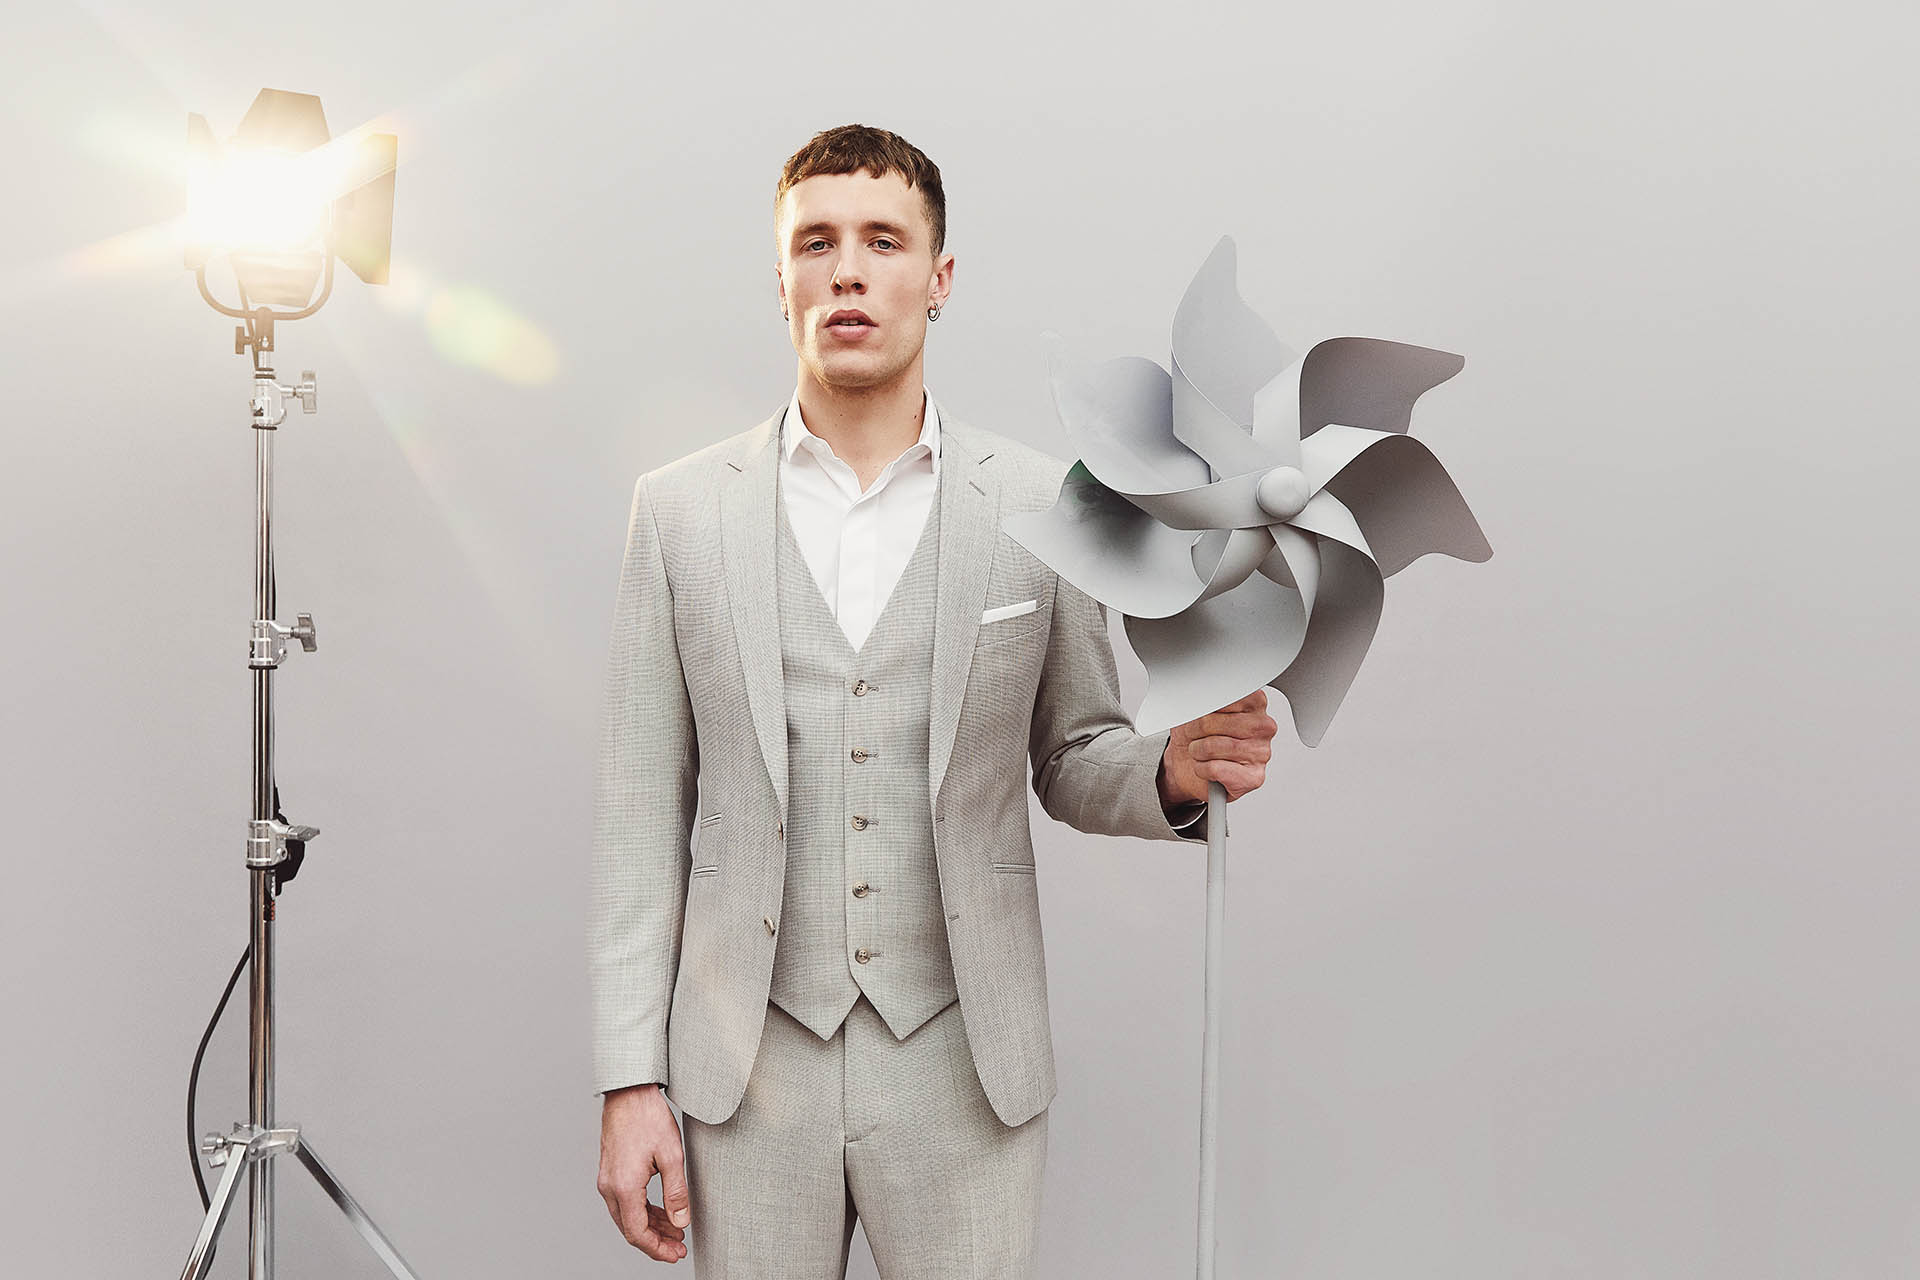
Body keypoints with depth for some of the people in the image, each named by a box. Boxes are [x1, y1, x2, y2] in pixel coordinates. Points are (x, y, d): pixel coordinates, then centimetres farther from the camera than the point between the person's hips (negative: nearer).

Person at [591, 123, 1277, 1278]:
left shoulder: (1043, 506, -1)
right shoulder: (681, 509, 1)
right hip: (751, 1062, 1)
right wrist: (631, 1078, -1)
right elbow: (645, 810, 2)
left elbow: (1071, 761, 9)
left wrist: (1176, 772, -14)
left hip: (964, 1061, 0)